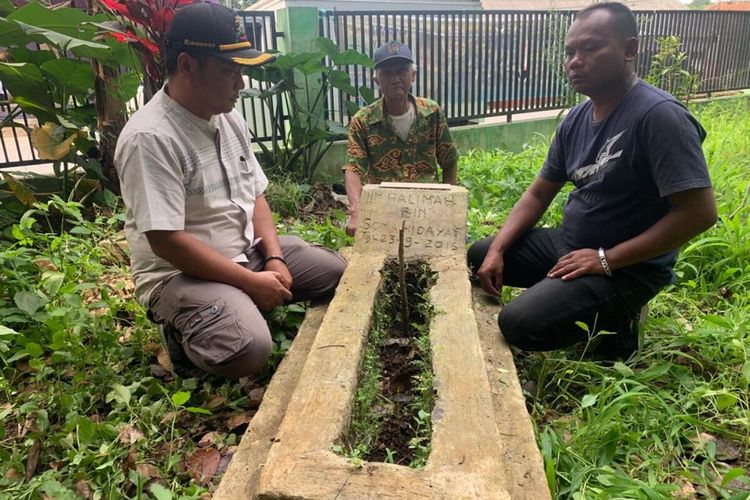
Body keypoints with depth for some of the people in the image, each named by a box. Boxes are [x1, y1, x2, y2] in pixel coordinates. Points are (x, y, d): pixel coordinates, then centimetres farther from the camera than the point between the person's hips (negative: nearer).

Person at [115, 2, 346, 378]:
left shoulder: (229, 118, 4)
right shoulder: (150, 137, -22)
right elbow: (167, 242, -24)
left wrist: (274, 258, -6)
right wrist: (251, 282, -21)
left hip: (249, 252, 8)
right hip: (179, 273, -8)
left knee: (343, 273, 6)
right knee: (248, 350, -32)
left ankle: (248, 307, 13)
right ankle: (184, 332, 1)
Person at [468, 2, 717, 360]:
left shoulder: (659, 116, -20)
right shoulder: (575, 120, 3)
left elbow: (699, 212, -24)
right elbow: (538, 195, 7)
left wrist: (606, 260, -22)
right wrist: (498, 250, -6)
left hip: (627, 268, -8)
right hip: (568, 245, 8)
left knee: (519, 324, -25)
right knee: (479, 256, 9)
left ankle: (615, 327, 4)